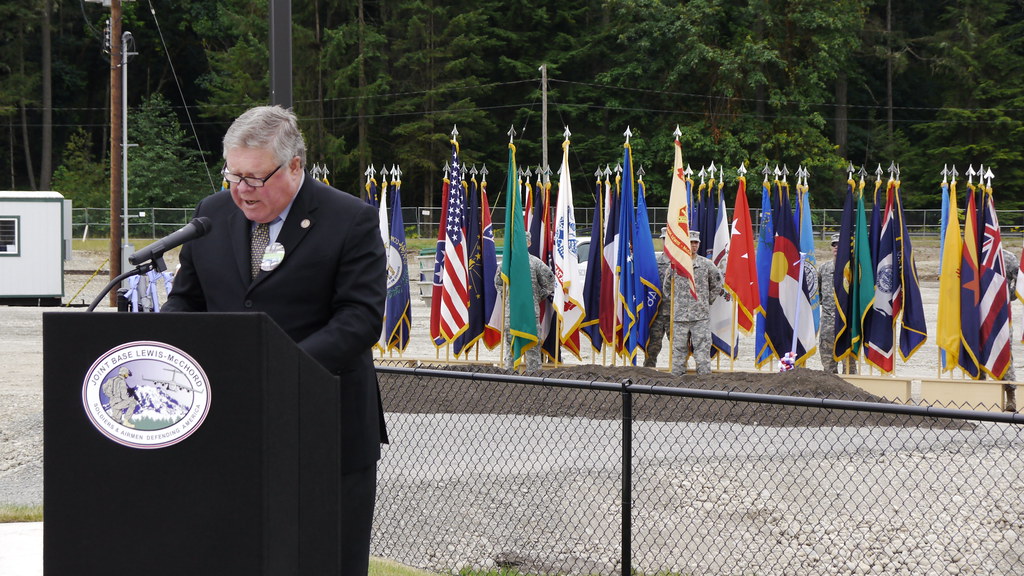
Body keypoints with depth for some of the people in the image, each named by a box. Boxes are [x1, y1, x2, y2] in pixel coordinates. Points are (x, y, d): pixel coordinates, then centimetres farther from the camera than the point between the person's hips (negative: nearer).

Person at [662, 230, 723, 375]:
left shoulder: (706, 264, 4)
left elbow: (717, 285, 15)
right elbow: (667, 287, 18)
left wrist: (708, 301, 10)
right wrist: (675, 301, 11)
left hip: (701, 315, -1)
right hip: (680, 315, 1)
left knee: (702, 347, -4)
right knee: (679, 348, 3)